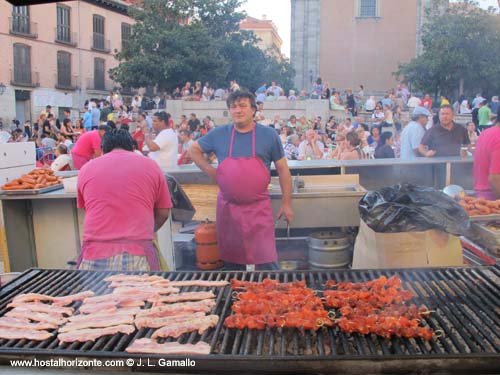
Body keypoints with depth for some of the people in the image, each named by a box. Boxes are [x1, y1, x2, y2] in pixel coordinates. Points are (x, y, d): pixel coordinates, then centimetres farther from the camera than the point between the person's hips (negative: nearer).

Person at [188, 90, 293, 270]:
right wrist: (211, 171, 2)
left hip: (259, 208, -2)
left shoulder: (269, 135, -1)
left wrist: (286, 203, 0)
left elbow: (282, 169, 3)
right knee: (232, 262, 14)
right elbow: (194, 150, 16)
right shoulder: (219, 134, 3)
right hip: (228, 207, 2)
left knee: (267, 263, -4)